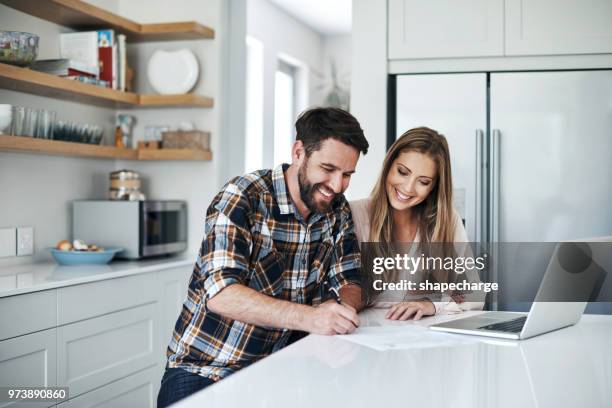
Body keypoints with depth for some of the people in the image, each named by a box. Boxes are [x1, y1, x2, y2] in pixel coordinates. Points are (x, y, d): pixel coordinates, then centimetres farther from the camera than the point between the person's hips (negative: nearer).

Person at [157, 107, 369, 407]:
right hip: (203, 370, -5)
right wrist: (308, 317, -39)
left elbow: (349, 284, 6)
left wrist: (344, 308, -19)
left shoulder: (337, 210, 3)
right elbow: (220, 294, -26)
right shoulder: (240, 199, -16)